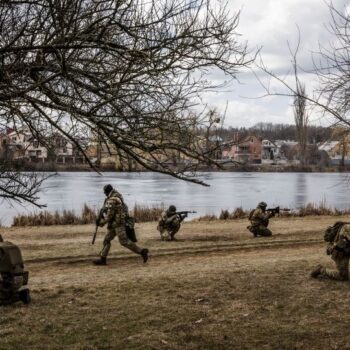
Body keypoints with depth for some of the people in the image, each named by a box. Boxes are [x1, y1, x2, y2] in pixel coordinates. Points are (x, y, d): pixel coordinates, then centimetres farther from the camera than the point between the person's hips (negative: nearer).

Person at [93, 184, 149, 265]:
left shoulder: (112, 200, -17)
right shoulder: (117, 198, 14)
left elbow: (110, 214, -18)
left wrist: (103, 222, -5)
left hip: (118, 223, -10)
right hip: (114, 224, 10)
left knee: (124, 241, -10)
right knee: (106, 240, 9)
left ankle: (142, 251, -7)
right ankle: (103, 259, 10)